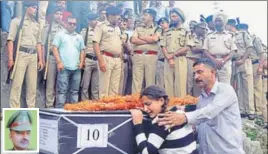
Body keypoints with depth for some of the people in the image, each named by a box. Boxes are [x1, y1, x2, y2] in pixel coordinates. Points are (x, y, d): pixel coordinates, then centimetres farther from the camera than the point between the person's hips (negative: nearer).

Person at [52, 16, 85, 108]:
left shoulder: (79, 37, 19)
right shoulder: (60, 34, 6)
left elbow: (82, 50, 20)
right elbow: (55, 48, -1)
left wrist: (81, 62, 4)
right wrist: (59, 62, -11)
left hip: (76, 68, 5)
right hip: (64, 67, -5)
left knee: (75, 90, 8)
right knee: (62, 90, -6)